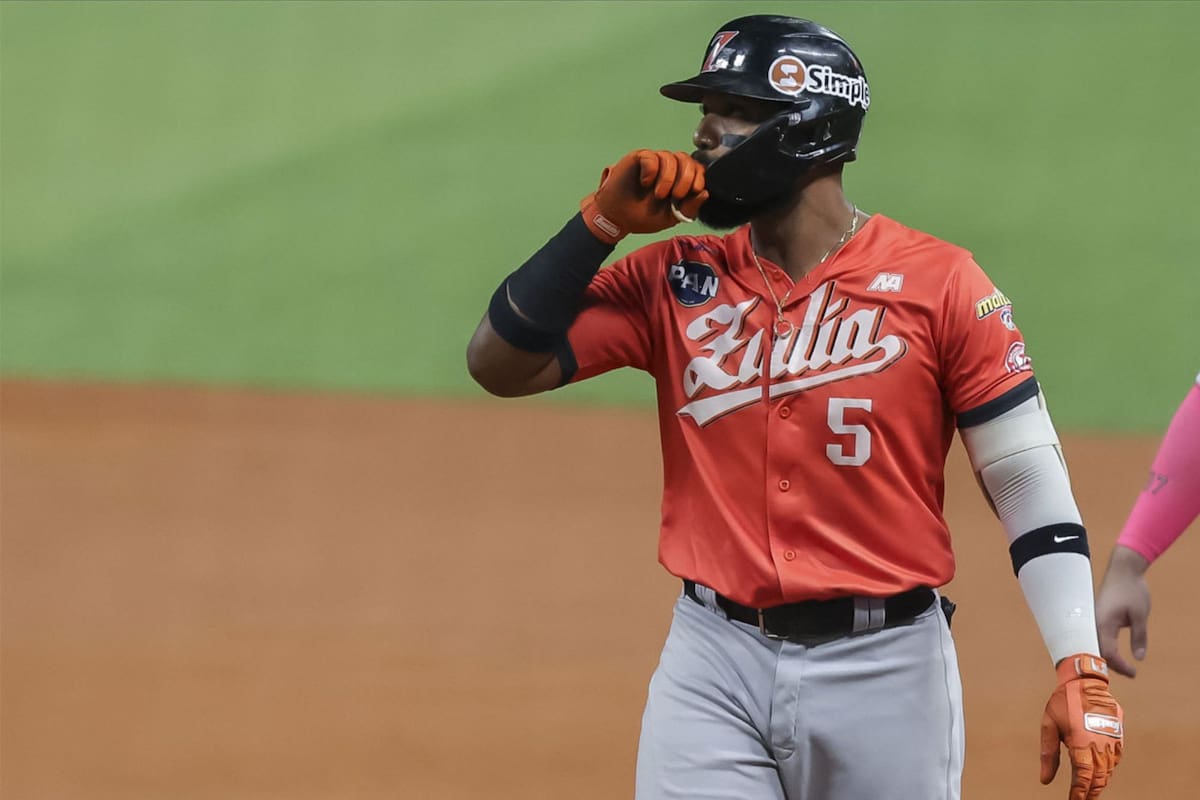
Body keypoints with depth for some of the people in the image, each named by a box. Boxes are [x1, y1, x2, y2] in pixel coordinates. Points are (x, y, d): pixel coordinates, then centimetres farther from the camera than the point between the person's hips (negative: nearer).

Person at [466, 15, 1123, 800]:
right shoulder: (676, 282, 6)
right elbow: (499, 364, 4)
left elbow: (1030, 479, -4)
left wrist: (1082, 672, -13)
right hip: (715, 663, 2)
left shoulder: (937, 282, -4)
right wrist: (602, 222, -5)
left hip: (887, 667, -2)